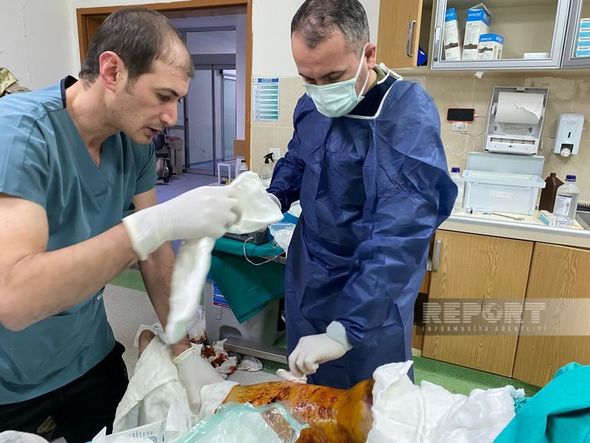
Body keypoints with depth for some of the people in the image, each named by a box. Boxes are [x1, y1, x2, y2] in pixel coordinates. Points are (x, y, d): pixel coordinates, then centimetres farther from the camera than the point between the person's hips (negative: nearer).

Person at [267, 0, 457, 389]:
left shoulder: (411, 117, -25)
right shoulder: (312, 105, -3)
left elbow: (399, 237, -33)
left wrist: (345, 329, -37)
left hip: (370, 296, -6)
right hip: (306, 278, 7)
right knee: (306, 391, 26)